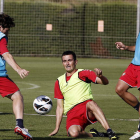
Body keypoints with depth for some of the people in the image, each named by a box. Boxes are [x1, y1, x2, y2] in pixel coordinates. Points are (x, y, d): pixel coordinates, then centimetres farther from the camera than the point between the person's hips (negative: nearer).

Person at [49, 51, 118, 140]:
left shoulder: (83, 74, 10)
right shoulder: (59, 82, 20)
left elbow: (105, 82, -1)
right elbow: (60, 107, 21)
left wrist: (100, 76, -25)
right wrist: (57, 129, 14)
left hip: (87, 110, -1)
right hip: (72, 114, 1)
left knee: (90, 103, -38)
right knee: (73, 133, -33)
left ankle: (110, 132, -42)